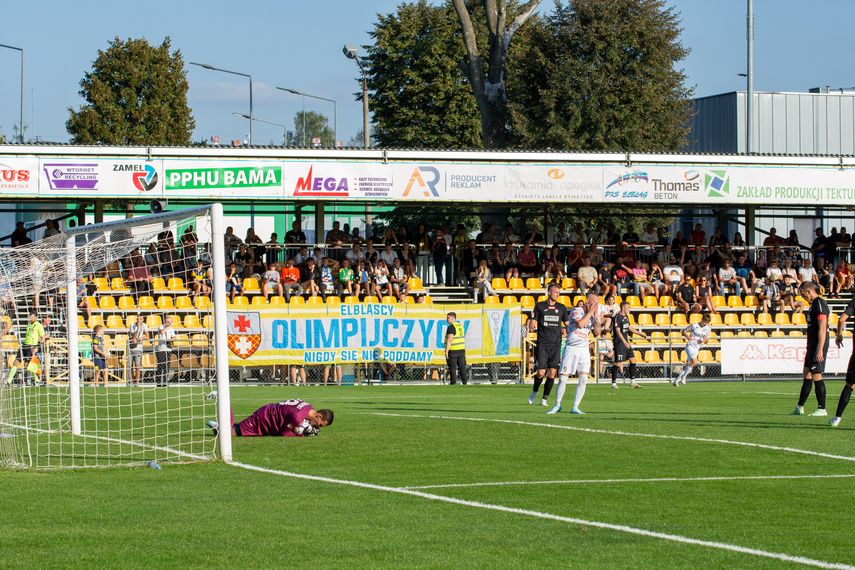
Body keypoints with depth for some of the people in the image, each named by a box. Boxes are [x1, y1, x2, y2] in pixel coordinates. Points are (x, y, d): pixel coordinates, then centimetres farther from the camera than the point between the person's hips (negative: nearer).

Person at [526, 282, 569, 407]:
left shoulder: (561, 307, 11)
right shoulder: (539, 306, 3)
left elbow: (567, 324, 17)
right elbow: (533, 321, 3)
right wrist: (531, 327, -20)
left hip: (556, 344, 2)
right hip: (542, 344, -2)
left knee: (552, 373, -3)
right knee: (541, 372, -9)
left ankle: (544, 399, 8)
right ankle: (534, 392, 20)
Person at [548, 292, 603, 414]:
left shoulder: (593, 315, 12)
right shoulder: (576, 311, -6)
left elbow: (598, 332, 3)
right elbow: (580, 324, -23)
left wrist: (595, 316, -3)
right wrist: (590, 312, -14)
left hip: (584, 350, 5)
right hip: (571, 348, -5)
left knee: (583, 379, -10)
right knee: (563, 379, -4)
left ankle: (575, 407, -4)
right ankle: (557, 405, 15)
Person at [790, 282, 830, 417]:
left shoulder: (820, 304, -15)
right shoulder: (813, 304, 17)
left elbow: (822, 329, -21)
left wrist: (819, 350, -25)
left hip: (818, 344, -10)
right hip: (812, 345, 10)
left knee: (816, 375, -8)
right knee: (807, 374, 12)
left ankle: (822, 409, -4)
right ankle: (799, 408, 18)